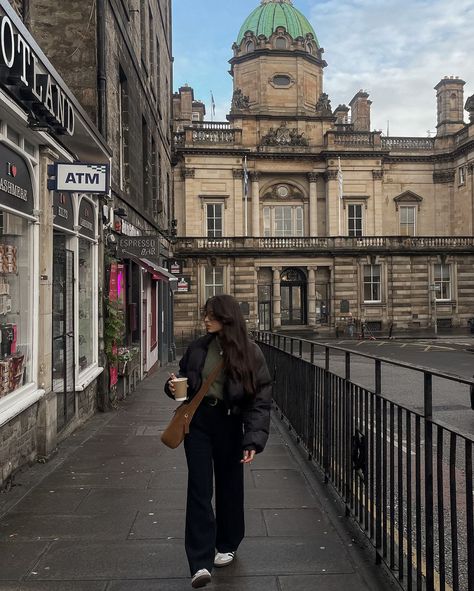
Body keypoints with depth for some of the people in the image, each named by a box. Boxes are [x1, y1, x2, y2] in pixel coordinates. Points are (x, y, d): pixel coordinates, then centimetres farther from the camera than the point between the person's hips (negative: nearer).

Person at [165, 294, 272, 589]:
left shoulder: (251, 353, -10)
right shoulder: (199, 347, 0)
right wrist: (173, 386, -9)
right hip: (197, 422, 2)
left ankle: (227, 545, 37)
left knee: (229, 485, 13)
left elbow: (261, 399, -12)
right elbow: (185, 378, 15)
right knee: (199, 487, -3)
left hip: (229, 424, -1)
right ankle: (201, 562, 2)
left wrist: (254, 440, -21)